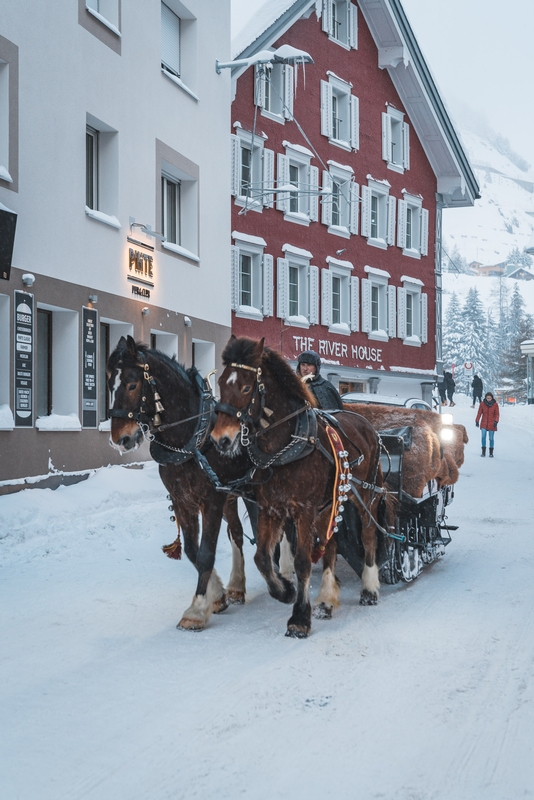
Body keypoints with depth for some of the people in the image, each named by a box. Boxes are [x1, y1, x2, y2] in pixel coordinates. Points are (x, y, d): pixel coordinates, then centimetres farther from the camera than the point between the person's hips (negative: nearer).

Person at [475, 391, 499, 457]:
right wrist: (477, 421, -1)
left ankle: (491, 452, 13)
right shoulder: (482, 404, -2)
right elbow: (479, 413, 3)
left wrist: (496, 421, -15)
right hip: (484, 423, 0)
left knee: (491, 438, 4)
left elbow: (497, 414, -1)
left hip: (491, 424, 0)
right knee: (483, 437, -10)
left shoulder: (495, 404, -3)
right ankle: (483, 451, -3)